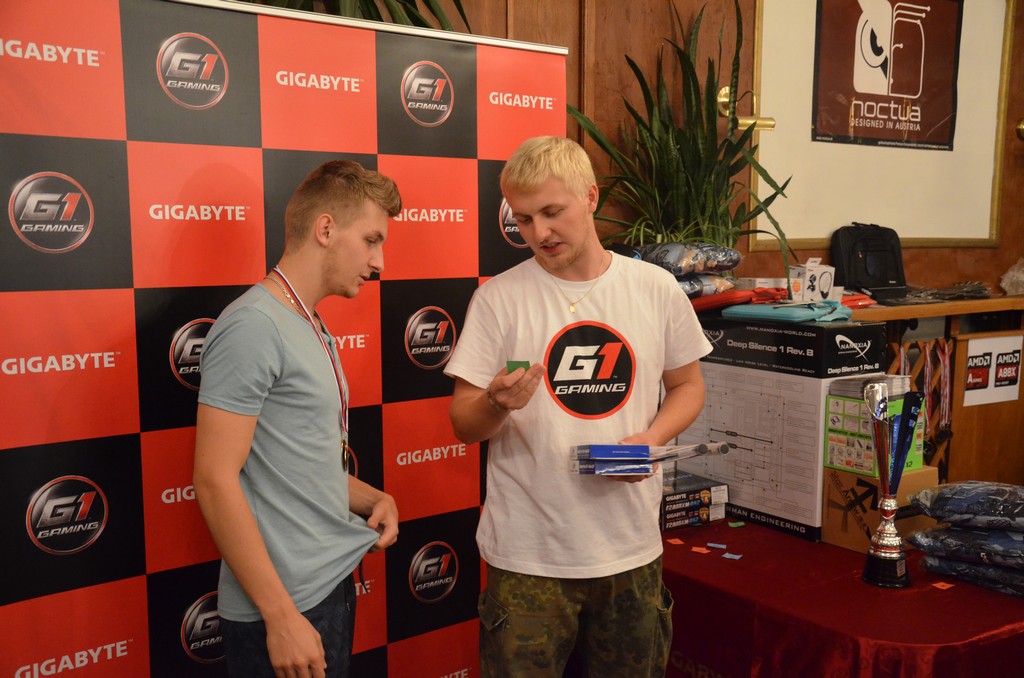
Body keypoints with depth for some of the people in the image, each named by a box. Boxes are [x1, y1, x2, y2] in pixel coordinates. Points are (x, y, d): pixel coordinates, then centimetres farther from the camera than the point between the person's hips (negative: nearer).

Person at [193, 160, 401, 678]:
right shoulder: (252, 327, -16)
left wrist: (369, 498, 3)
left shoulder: (313, 330, 11)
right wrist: (282, 616, -20)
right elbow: (216, 481, -20)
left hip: (334, 587, 9)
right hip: (282, 610, -8)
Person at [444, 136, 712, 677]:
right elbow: (464, 426, -4)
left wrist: (652, 437, -8)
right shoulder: (498, 298, -6)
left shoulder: (657, 289, -1)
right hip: (529, 554, -2)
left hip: (631, 548, 2)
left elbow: (687, 385, 11)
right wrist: (497, 404, -26)